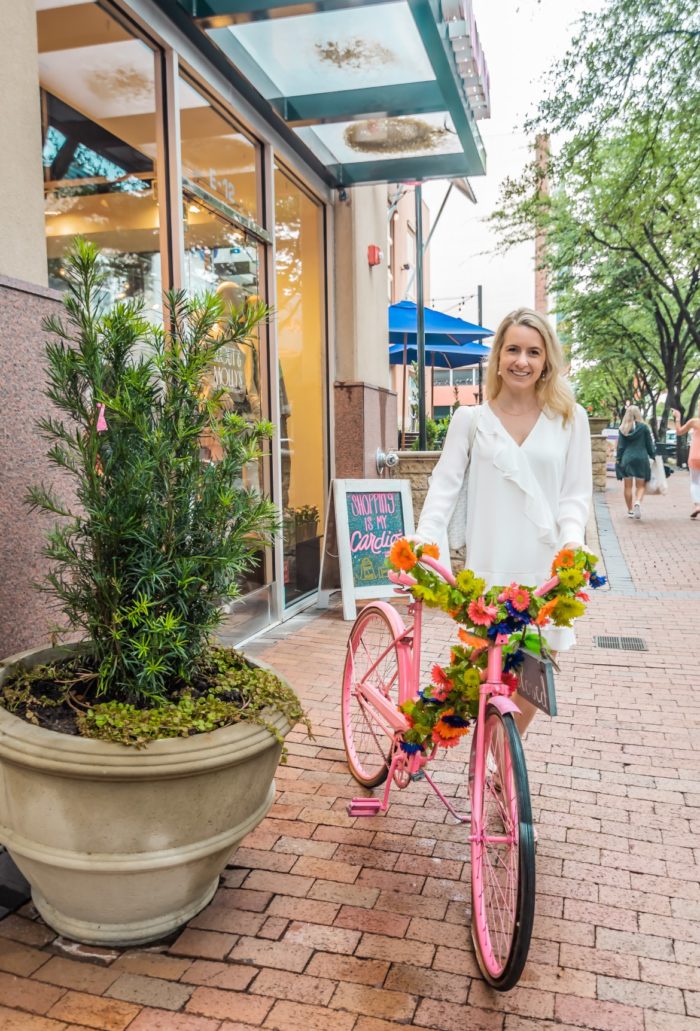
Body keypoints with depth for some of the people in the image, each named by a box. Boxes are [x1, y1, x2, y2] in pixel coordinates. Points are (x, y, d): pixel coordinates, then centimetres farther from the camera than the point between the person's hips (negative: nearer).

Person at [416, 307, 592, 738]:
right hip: (489, 568, -1)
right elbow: (444, 487, -3)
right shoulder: (471, 419, 2)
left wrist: (572, 540, -16)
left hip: (546, 567, 1)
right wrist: (423, 544, -16)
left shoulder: (569, 418, 3)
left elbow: (576, 492, 2)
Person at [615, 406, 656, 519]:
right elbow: (650, 445, 3)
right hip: (641, 459, -1)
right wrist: (653, 456, 13)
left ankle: (630, 510, 12)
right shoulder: (644, 427, -2)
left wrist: (618, 459, 7)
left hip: (626, 459, 1)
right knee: (641, 485, 6)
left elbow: (620, 446, 1)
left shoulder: (623, 429, 1)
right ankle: (638, 502, -22)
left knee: (627, 486, 9)